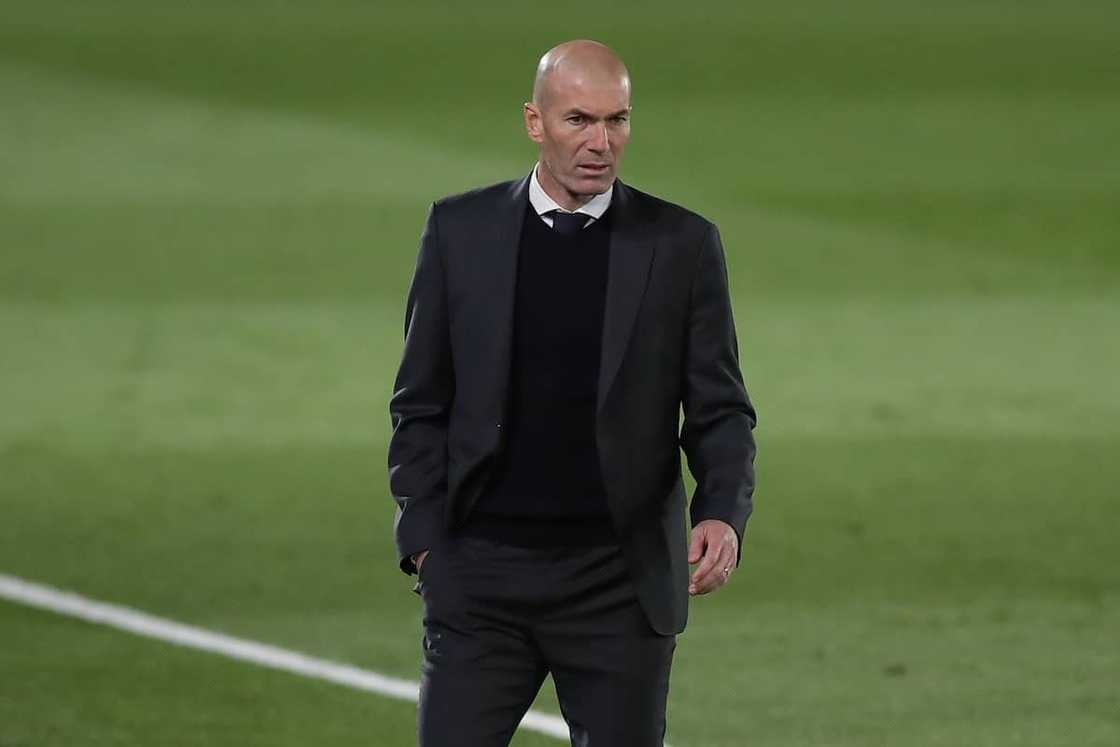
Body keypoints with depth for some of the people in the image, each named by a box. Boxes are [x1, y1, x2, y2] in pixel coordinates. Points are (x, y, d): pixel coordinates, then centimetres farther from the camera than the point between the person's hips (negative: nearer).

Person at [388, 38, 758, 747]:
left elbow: (721, 410, 3)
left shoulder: (682, 244, 1)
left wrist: (723, 513, -15)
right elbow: (421, 404, 8)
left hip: (621, 580, 0)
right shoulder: (461, 230, 4)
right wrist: (424, 538, -1)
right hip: (482, 574, 0)